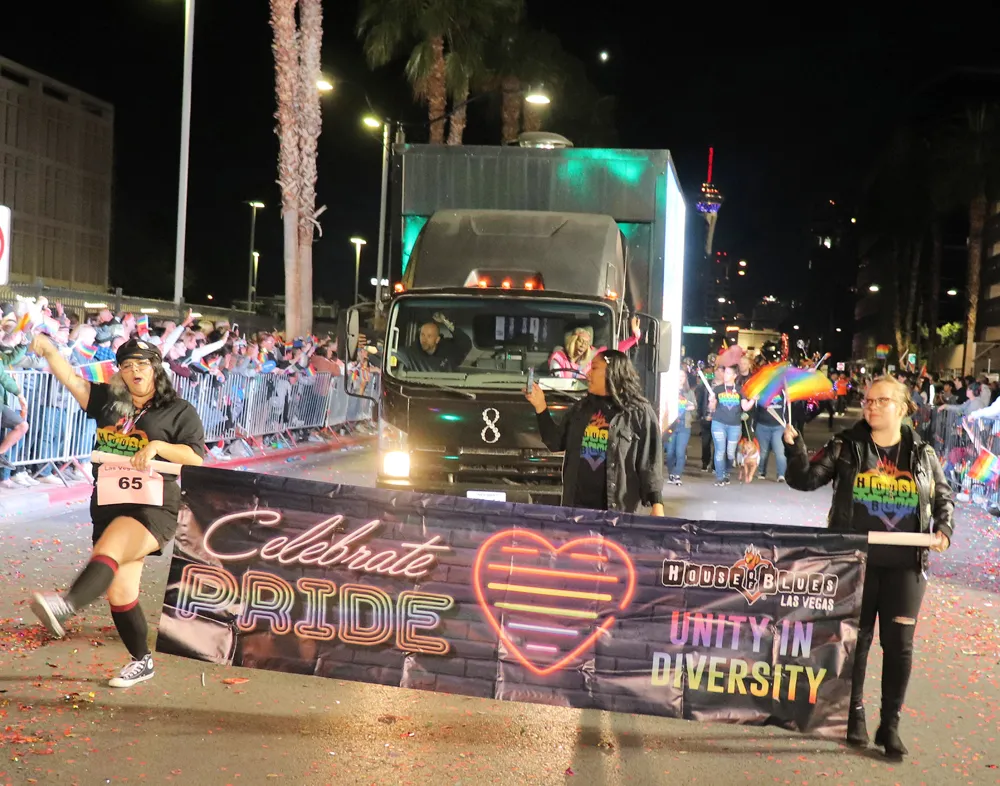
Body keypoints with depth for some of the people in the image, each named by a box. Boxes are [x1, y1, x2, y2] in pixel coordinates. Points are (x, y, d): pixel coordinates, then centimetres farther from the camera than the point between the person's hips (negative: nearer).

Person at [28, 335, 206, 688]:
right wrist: (49, 350, -12)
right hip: (109, 509, 5)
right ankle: (141, 661, 21)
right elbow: (71, 380, 5)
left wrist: (156, 446, -16)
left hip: (153, 508, -5)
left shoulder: (178, 411, 2)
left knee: (106, 554, -31)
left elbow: (197, 458, -4)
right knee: (120, 593, 7)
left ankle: (64, 606, -54)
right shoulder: (108, 401, 15)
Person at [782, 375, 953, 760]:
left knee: (899, 644, 2)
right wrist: (794, 447, -23)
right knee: (855, 638, 9)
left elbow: (943, 496, 16)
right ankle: (855, 714, 25)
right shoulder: (847, 446, 0)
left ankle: (889, 724, 14)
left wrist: (944, 527, -2)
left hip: (905, 564, 1)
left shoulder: (921, 453, 5)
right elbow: (806, 478, -5)